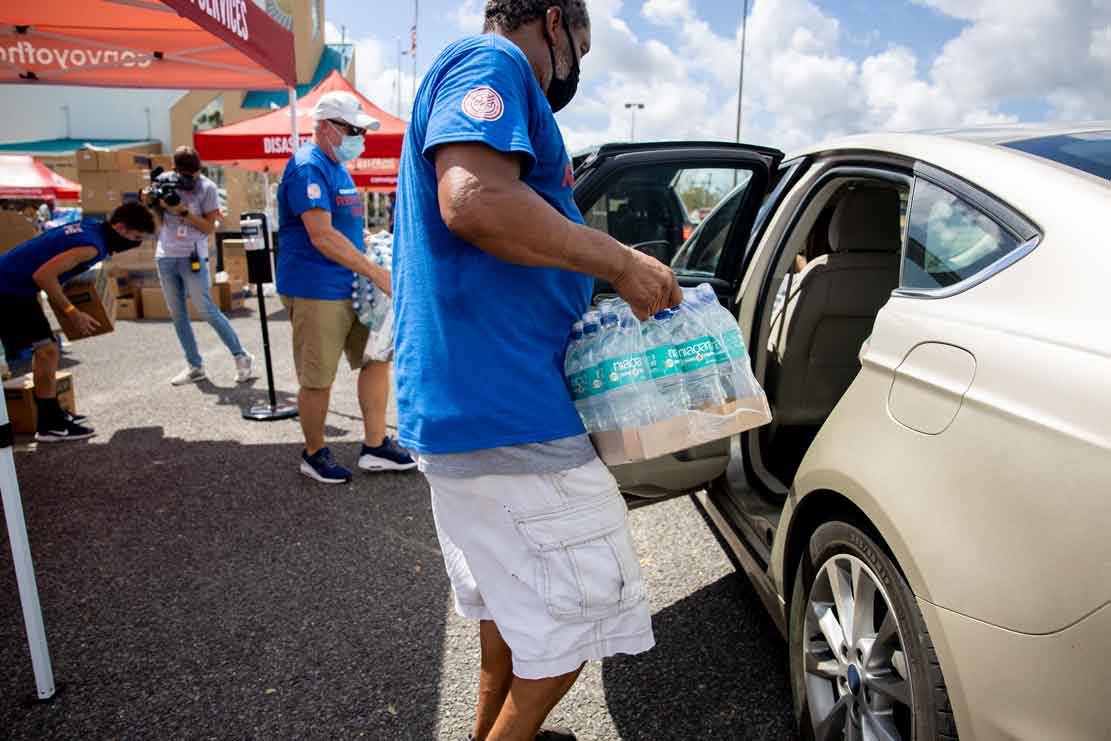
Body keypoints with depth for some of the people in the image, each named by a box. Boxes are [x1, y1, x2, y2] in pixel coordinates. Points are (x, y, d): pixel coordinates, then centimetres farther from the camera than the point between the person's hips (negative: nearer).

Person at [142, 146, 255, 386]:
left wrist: (184, 211, -18)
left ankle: (242, 357, 2)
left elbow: (209, 227, -7)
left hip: (192, 257, -5)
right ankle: (195, 367, 15)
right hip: (165, 257, 5)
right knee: (178, 315, 7)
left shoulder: (207, 188, -5)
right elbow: (161, 222, 13)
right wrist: (153, 203, -5)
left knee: (208, 310, -8)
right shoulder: (164, 181, 6)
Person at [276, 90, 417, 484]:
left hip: (349, 287, 10)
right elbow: (322, 236, -24)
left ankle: (374, 447, 18)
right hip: (316, 290, -10)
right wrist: (377, 273, -22)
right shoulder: (308, 167, -14)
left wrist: (374, 264, 13)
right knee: (318, 379, 1)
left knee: (377, 357, 10)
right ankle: (314, 454, 19)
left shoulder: (337, 167, 17)